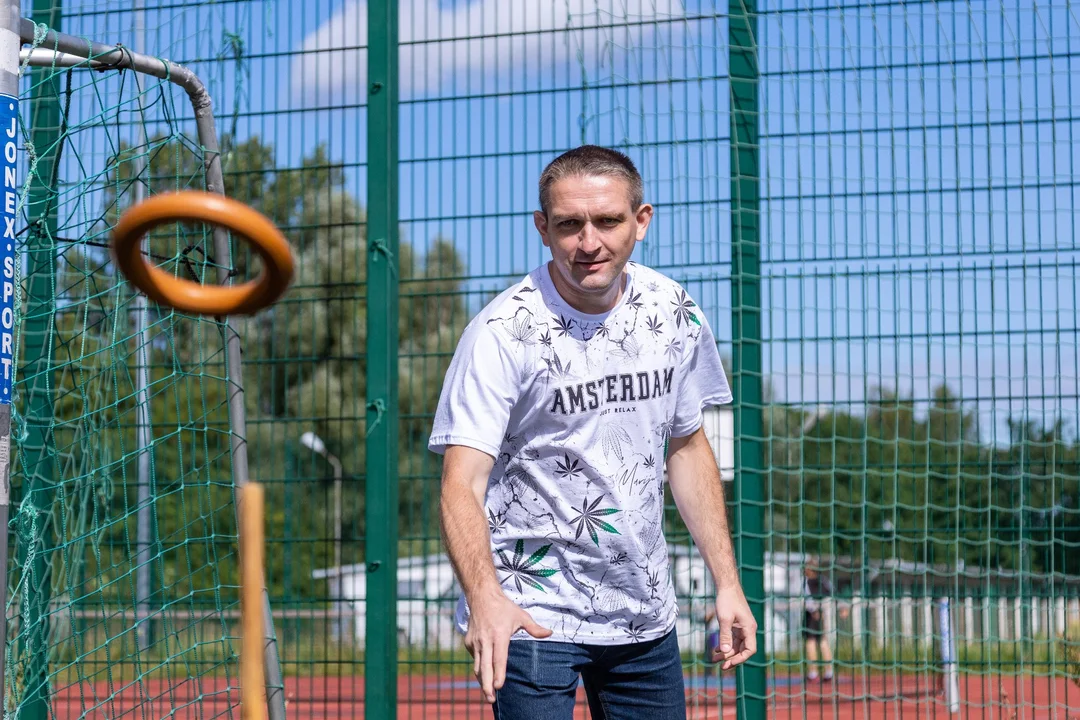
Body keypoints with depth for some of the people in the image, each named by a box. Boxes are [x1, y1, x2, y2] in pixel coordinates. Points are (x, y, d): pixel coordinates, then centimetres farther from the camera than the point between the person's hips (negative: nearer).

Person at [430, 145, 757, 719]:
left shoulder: (674, 312, 0)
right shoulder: (504, 332, -16)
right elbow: (461, 487, -22)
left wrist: (727, 583, 8)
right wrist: (485, 599, -40)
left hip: (645, 612, 5)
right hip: (530, 615, -5)